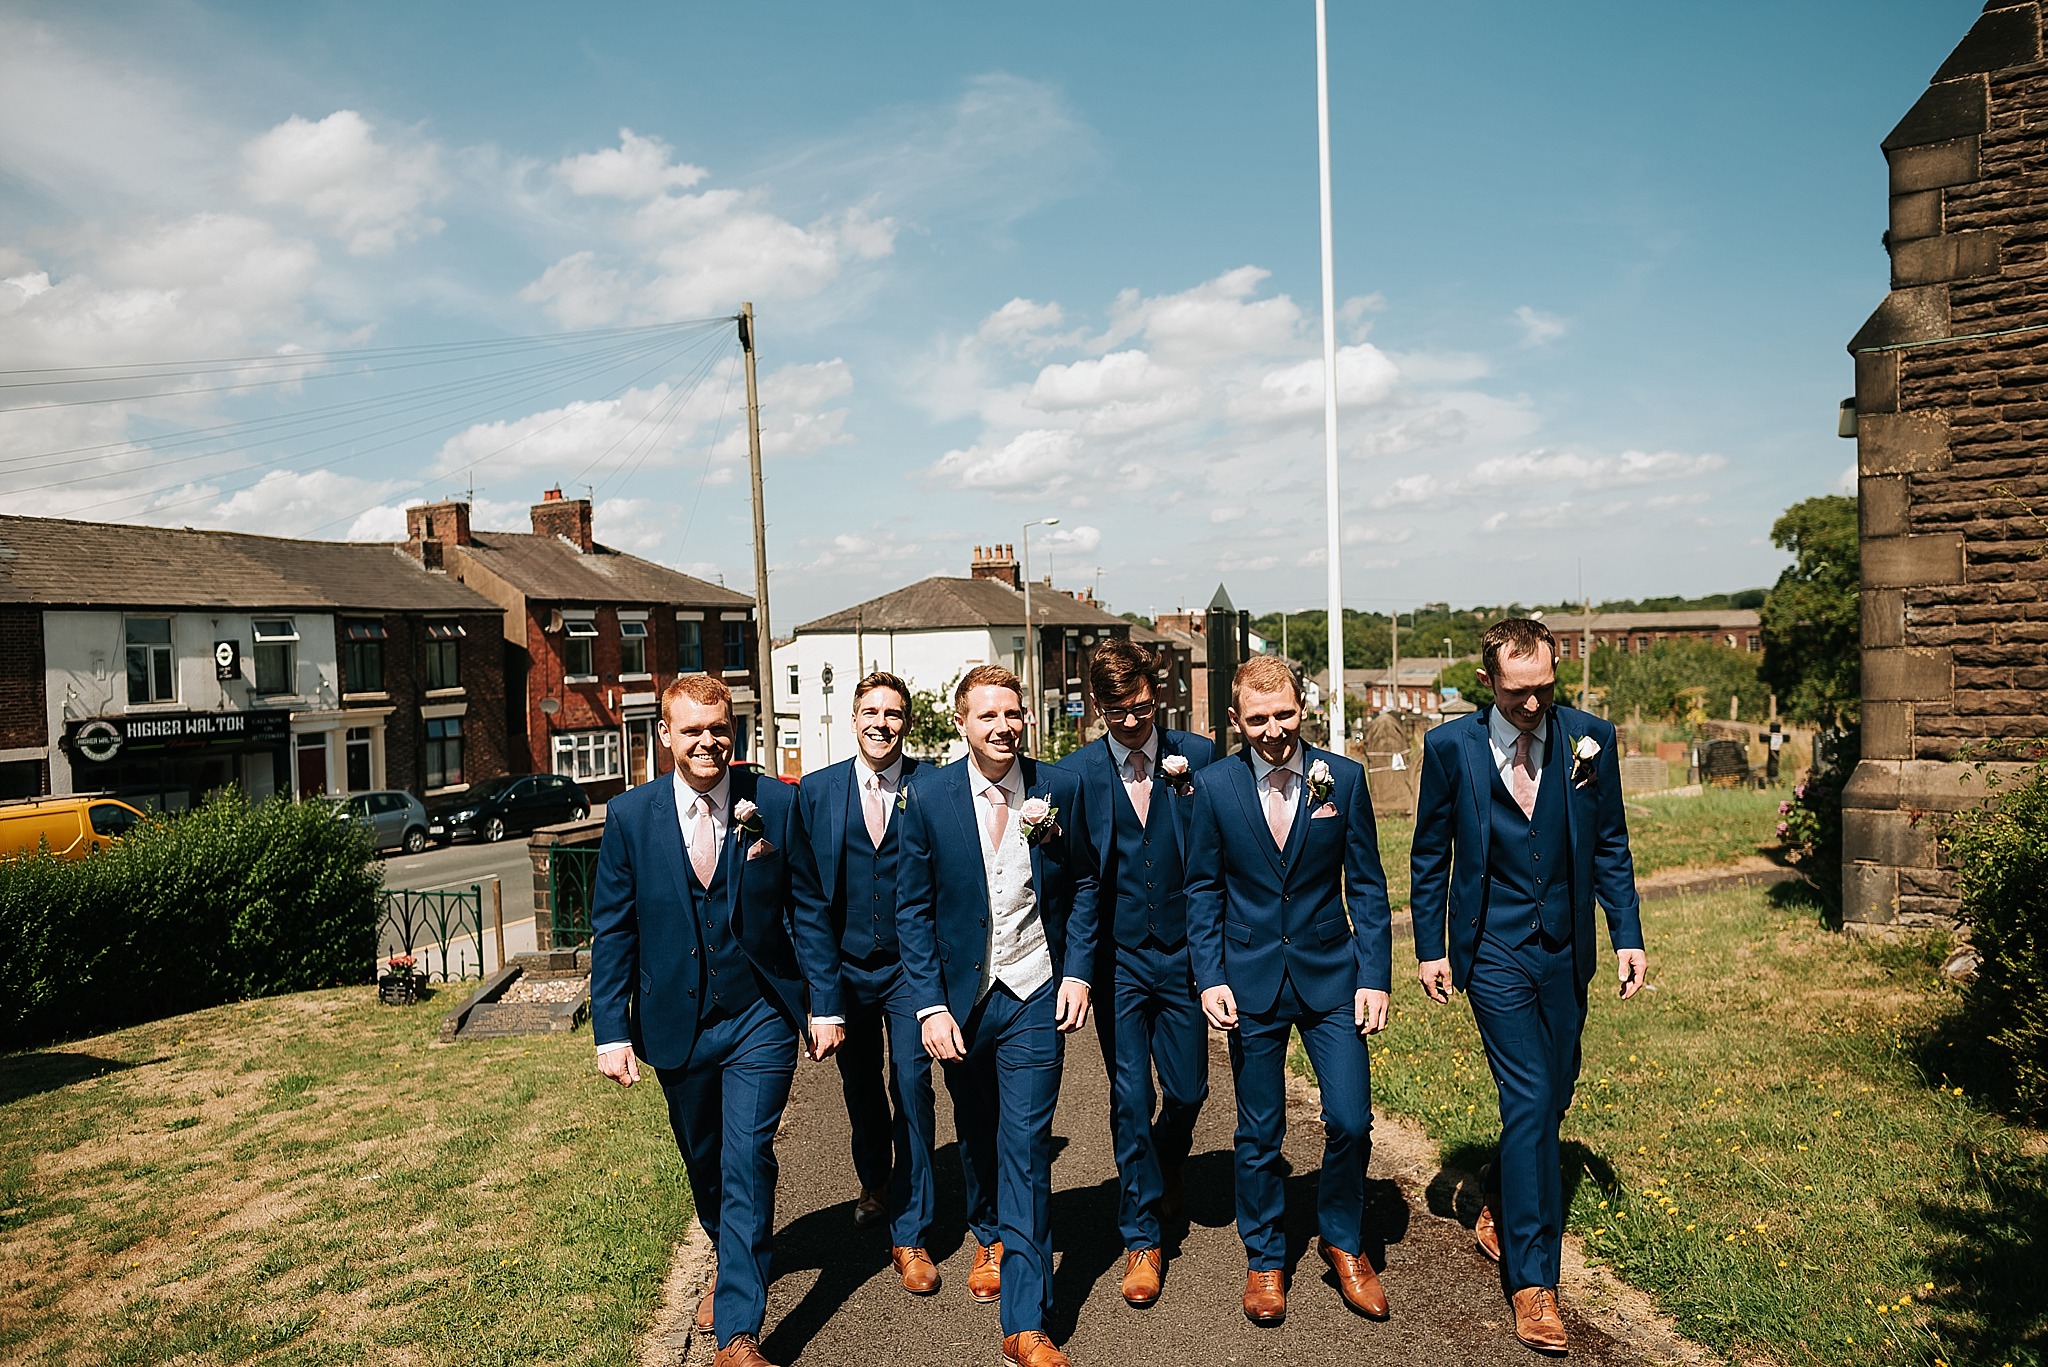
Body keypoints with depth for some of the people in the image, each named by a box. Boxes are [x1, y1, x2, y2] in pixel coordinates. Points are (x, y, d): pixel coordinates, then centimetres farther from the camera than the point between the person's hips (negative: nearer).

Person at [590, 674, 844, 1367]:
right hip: (675, 1022, 2)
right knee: (704, 1164, 19)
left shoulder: (776, 804, -6)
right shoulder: (630, 815, -4)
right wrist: (612, 1032, -4)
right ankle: (734, 1267, 46)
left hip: (759, 1019, -2)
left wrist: (824, 1005, -3)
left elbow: (808, 910, -1)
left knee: (747, 1163, -7)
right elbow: (611, 931, -1)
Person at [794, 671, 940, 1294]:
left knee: (913, 1091, -5)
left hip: (911, 964, -2)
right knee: (860, 1088, 18)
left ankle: (910, 1236, 9)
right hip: (846, 965, 3)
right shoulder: (816, 789, 0)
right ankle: (876, 1184, 46)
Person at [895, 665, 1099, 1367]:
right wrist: (930, 1005, -9)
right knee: (975, 1131, 20)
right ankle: (990, 1236, 48)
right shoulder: (928, 795, -7)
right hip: (961, 995, 1)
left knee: (1025, 1144, -4)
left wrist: (1078, 971, -4)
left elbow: (1083, 884, 6)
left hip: (1034, 997, -1)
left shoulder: (1059, 788, -5)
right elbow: (913, 908, -4)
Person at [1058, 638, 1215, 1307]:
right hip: (1118, 957, -1)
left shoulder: (1198, 756, -2)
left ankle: (1168, 1166, 46)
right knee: (1130, 1098, 1)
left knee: (1188, 1089, 12)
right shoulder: (1075, 772, -2)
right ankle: (1142, 1238, 19)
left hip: (1182, 952, 1)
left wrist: (1186, 786, -17)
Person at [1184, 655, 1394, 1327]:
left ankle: (1343, 1241, 25)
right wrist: (1210, 978, -5)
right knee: (1259, 1135, 8)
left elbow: (1367, 886, 2)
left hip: (1330, 973, 1)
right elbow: (1203, 890, 3)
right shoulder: (1213, 786, -4)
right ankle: (1265, 1259, 29)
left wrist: (1374, 976, -4)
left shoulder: (1344, 778, -3)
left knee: (1351, 1120, -2)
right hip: (1251, 982, 0)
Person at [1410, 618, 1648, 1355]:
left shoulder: (1590, 737, -3)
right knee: (1530, 1098, -9)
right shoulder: (1449, 747, -9)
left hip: (1565, 950, 4)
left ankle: (1500, 1204, 42)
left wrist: (1628, 934, 3)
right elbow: (1430, 857, 1)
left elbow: (1610, 845, 7)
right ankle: (1532, 1280, 3)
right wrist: (1430, 949, 0)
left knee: (1552, 1094, 14)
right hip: (1493, 949, -3)